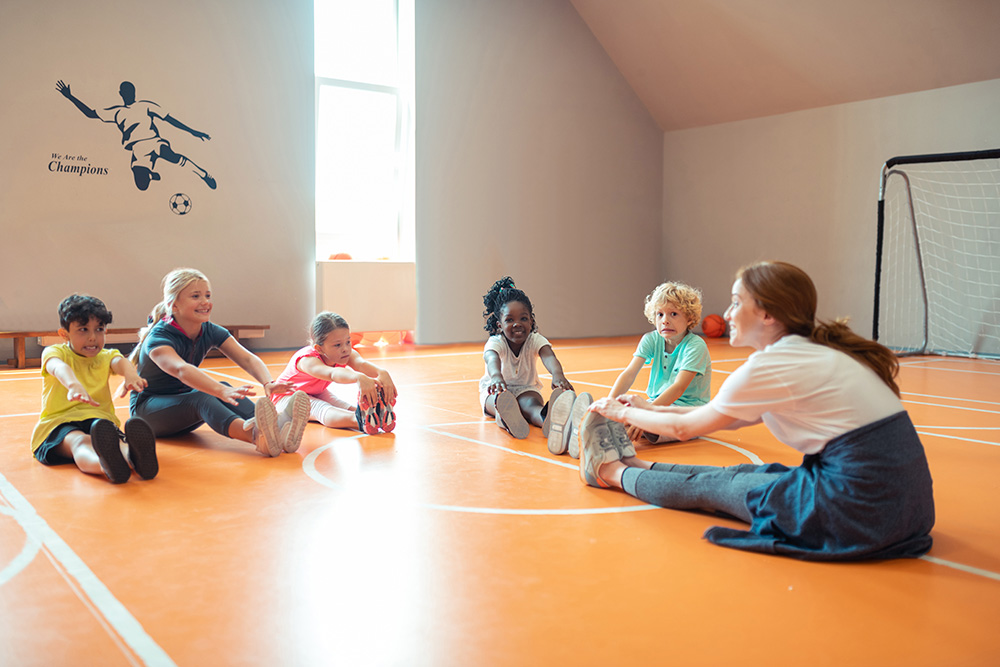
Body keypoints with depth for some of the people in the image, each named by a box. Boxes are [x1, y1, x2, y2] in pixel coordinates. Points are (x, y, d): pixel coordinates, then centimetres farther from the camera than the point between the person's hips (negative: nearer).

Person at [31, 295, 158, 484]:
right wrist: (73, 385, -47)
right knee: (79, 441, -38)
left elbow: (120, 362, -11)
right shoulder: (55, 352, 6)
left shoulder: (106, 356, 16)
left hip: (99, 418, 2)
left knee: (113, 438, -35)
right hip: (60, 421, -2)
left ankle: (133, 456, -71)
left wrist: (130, 374, -39)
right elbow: (58, 367, -21)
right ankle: (107, 466, -74)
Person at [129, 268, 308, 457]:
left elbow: (247, 358, -22)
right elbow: (181, 370, -46)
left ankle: (275, 427, -53)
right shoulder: (158, 338, -25)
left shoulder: (210, 332, -6)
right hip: (147, 410, -6)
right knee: (200, 396, -35)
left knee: (222, 388, -26)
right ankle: (257, 437, -65)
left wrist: (268, 383, -44)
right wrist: (222, 391, -63)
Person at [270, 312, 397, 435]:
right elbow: (333, 373, -61)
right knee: (321, 409, -38)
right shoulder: (308, 360, -40)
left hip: (318, 393, 7)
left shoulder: (348, 354, -21)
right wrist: (359, 378, -83)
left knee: (347, 407, -25)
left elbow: (361, 364, -44)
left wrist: (381, 373, -68)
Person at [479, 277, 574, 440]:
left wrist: (558, 374, -61)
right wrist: (496, 377, -71)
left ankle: (546, 418, -73)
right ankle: (506, 417, -75)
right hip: (497, 390, 0)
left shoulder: (535, 340, -13)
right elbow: (492, 359, -44)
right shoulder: (495, 342, -19)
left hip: (526, 389, 0)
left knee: (531, 404, -37)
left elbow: (549, 356, -35)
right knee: (501, 399, -38)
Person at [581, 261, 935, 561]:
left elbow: (684, 428, -1)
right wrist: (651, 409, 28)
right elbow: (733, 418, 24)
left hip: (861, 512, -8)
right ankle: (636, 465, 37)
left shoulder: (771, 366, -14)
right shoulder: (816, 351, 13)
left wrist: (622, 412, 16)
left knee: (708, 486, 9)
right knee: (736, 474, 19)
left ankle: (614, 472, 29)